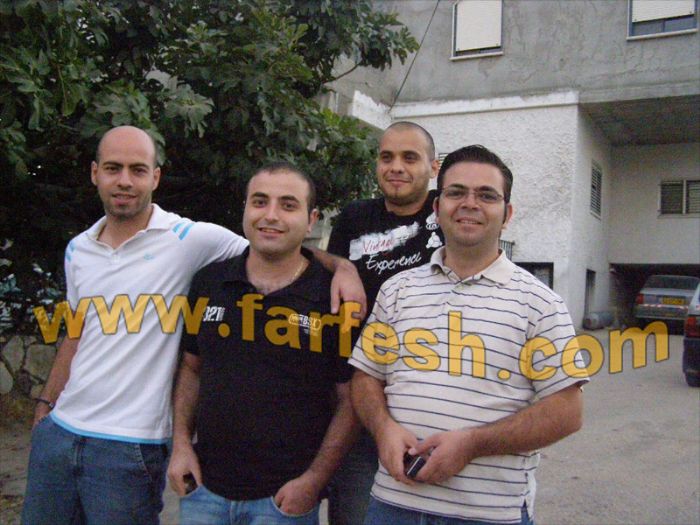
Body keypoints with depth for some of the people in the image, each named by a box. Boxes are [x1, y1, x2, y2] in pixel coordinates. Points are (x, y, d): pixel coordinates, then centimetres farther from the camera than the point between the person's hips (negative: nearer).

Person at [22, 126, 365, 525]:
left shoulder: (190, 240, -10)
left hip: (129, 447, -5)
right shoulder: (78, 249, 8)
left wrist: (342, 265, -22)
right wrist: (45, 403, 18)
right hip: (57, 432, 6)